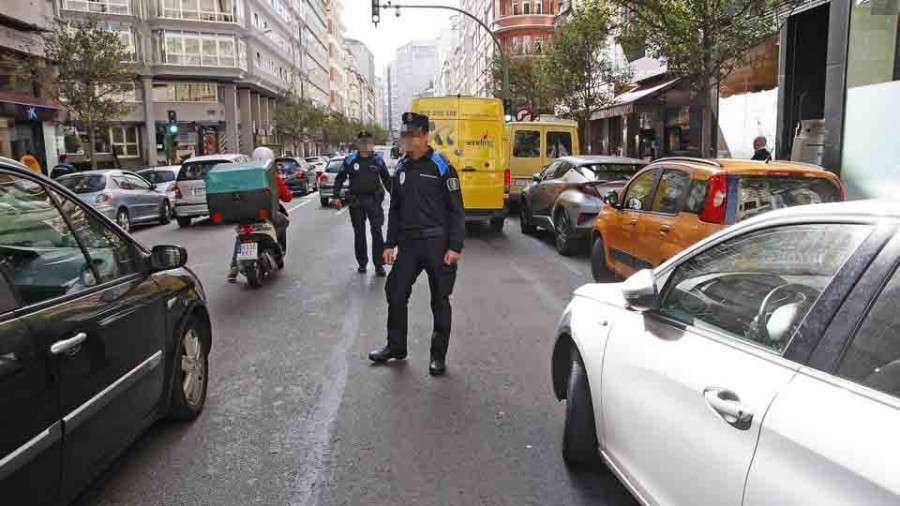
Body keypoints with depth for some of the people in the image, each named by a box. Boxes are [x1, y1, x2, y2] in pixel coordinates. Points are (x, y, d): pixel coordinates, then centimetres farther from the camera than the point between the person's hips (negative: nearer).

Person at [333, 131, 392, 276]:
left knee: (377, 232, -5)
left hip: (374, 200, -1)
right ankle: (362, 262, 23)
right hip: (356, 201, 1)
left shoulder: (377, 160, 4)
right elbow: (340, 179, 9)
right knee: (359, 233, 10)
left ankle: (379, 265, 1)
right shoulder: (350, 160, 2)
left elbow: (386, 179, 12)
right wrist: (336, 196, 0)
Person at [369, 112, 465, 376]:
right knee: (396, 294, 9)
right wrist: (390, 244, 12)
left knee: (440, 301, 5)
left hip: (437, 244, -5)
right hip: (408, 243, 6)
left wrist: (455, 247, -14)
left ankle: (439, 355, 18)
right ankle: (396, 347, 27)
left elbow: (456, 210, -9)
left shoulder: (441, 167, -7)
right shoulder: (401, 169, 11)